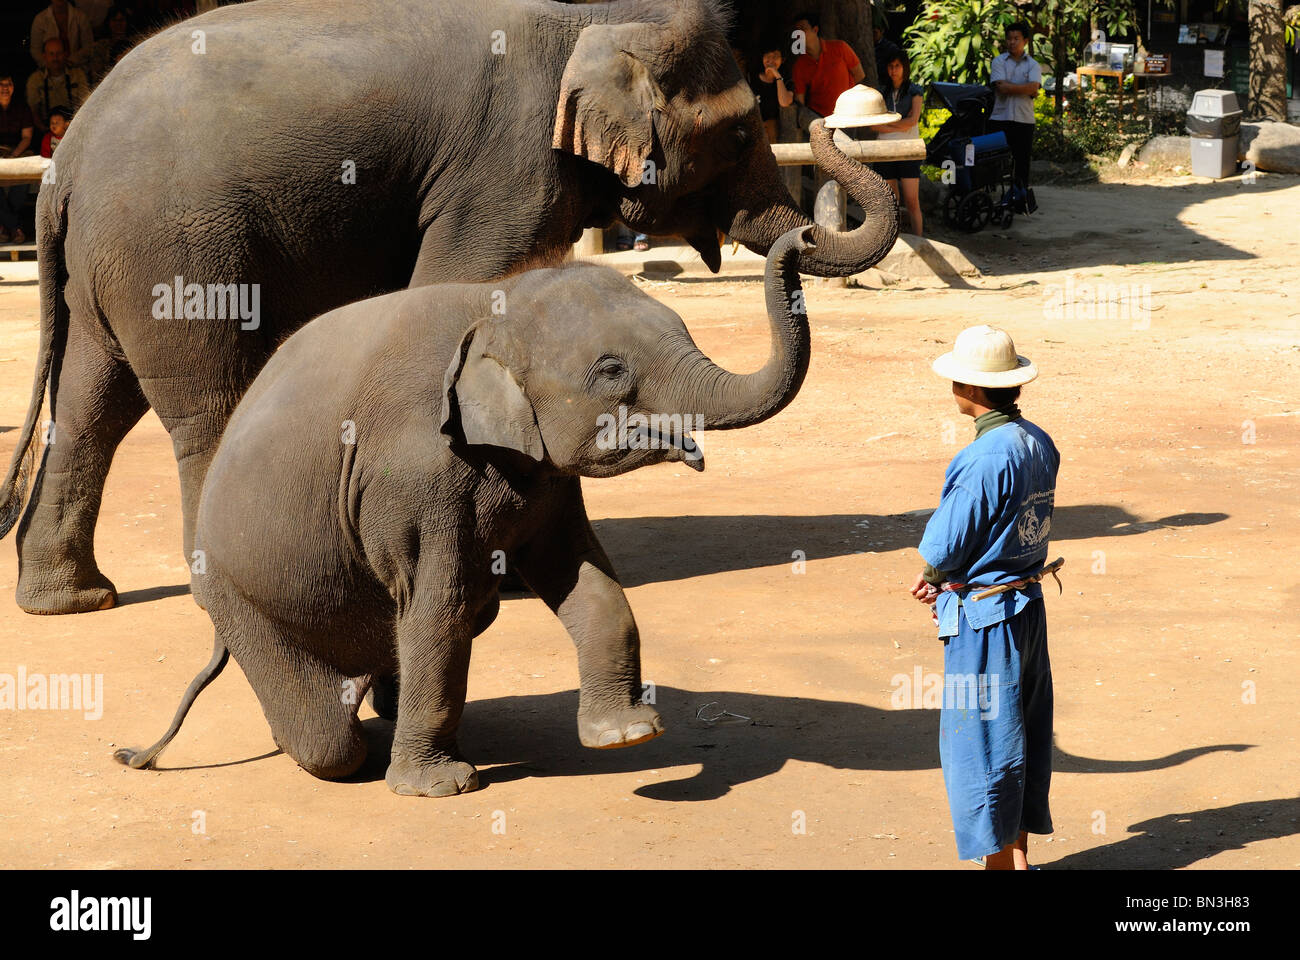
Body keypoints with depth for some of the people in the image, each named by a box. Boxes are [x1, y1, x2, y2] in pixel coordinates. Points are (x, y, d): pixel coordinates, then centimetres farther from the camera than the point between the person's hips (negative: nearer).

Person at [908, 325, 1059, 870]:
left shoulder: (983, 459, -23)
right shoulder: (1039, 445, 4)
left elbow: (943, 547, -19)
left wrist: (931, 574, 5)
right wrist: (943, 578, 8)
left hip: (984, 619, -9)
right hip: (1029, 604, 9)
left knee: (980, 744, 2)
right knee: (1024, 737, 16)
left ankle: (999, 861, 8)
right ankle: (1018, 855, 26)